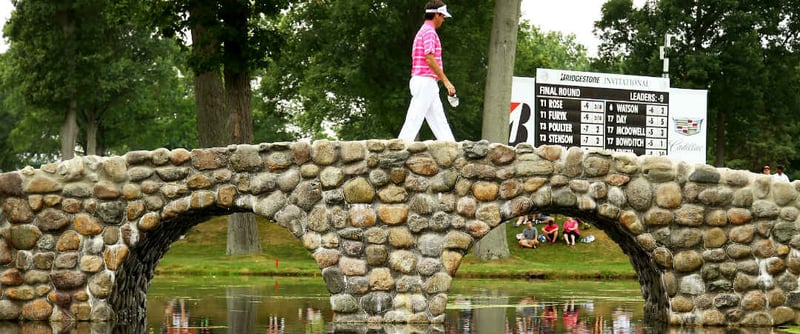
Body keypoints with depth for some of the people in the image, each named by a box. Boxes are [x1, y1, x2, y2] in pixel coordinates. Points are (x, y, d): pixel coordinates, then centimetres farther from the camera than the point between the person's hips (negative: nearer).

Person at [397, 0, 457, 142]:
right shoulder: (429, 31, -11)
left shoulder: (423, 31, 20)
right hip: (425, 82, -10)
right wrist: (446, 81, -20)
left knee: (439, 121, 7)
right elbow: (430, 59, -20)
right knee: (414, 120, -11)